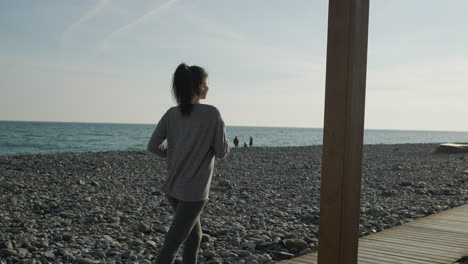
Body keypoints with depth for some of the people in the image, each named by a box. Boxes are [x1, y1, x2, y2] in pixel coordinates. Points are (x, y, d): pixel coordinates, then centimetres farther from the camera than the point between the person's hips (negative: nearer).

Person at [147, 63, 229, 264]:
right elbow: (222, 152, -7)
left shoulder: (171, 114, 2)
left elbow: (153, 146, 0)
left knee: (194, 236, 22)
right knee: (171, 246, -2)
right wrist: (221, 132, 13)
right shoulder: (212, 114, -13)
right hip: (194, 192, -6)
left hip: (172, 187, 6)